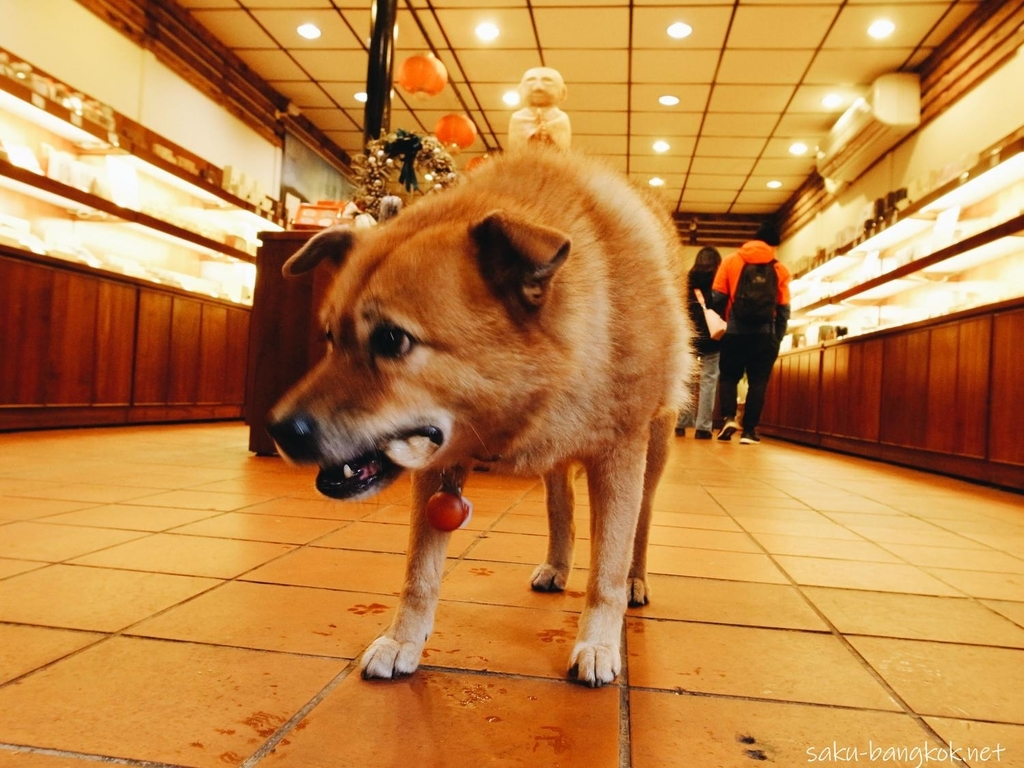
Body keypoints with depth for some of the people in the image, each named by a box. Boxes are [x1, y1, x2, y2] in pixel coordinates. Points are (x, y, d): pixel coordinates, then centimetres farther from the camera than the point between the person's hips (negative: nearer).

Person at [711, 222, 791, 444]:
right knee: (758, 381, 6)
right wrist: (778, 338, 9)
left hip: (735, 331, 0)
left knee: (728, 376, 13)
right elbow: (783, 309, 4)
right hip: (765, 334, 0)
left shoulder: (730, 261, 5)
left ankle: (729, 418, -6)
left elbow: (718, 297, 0)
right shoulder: (780, 269, 7)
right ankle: (749, 430, 4)